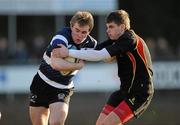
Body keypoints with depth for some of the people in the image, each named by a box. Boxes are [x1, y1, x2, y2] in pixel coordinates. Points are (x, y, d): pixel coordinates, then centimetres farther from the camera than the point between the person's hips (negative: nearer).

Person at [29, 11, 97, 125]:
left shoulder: (90, 43, -8)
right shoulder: (62, 37, -26)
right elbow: (56, 64, -42)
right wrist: (79, 65, -32)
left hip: (62, 90, 2)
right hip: (42, 84, -2)